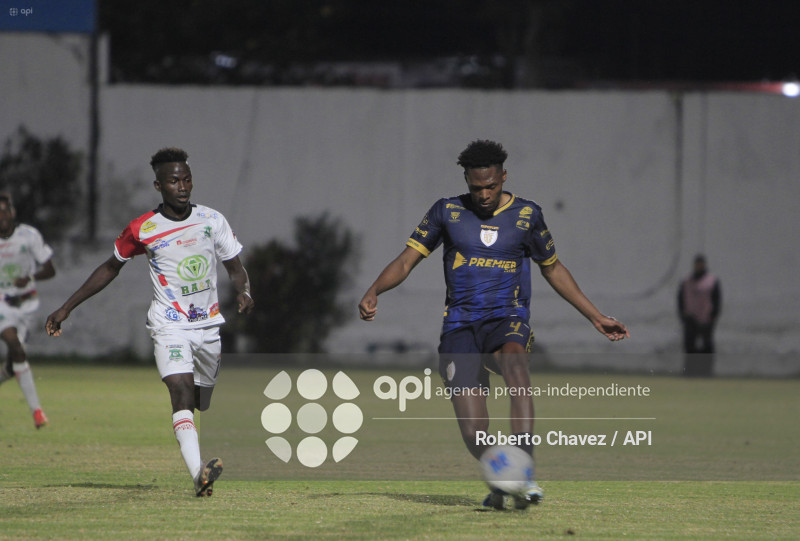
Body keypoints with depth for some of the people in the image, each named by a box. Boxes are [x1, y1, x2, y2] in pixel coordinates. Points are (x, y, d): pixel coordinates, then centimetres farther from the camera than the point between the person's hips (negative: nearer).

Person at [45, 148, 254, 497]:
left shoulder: (212, 220, 1)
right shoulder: (142, 229, -5)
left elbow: (236, 269, 10)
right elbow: (110, 268, 9)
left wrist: (243, 292, -15)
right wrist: (66, 308, 9)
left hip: (208, 324, 4)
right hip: (168, 324, -4)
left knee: (202, 402, 11)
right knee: (182, 392, -24)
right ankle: (198, 475, -40)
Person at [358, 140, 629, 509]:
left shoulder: (526, 215, 7)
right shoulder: (447, 212, 7)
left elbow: (553, 269, 20)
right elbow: (407, 260, 6)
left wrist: (596, 318, 20)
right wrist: (373, 292, -13)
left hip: (507, 319, -1)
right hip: (460, 326, 1)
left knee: (515, 368, -39)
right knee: (474, 435, -13)